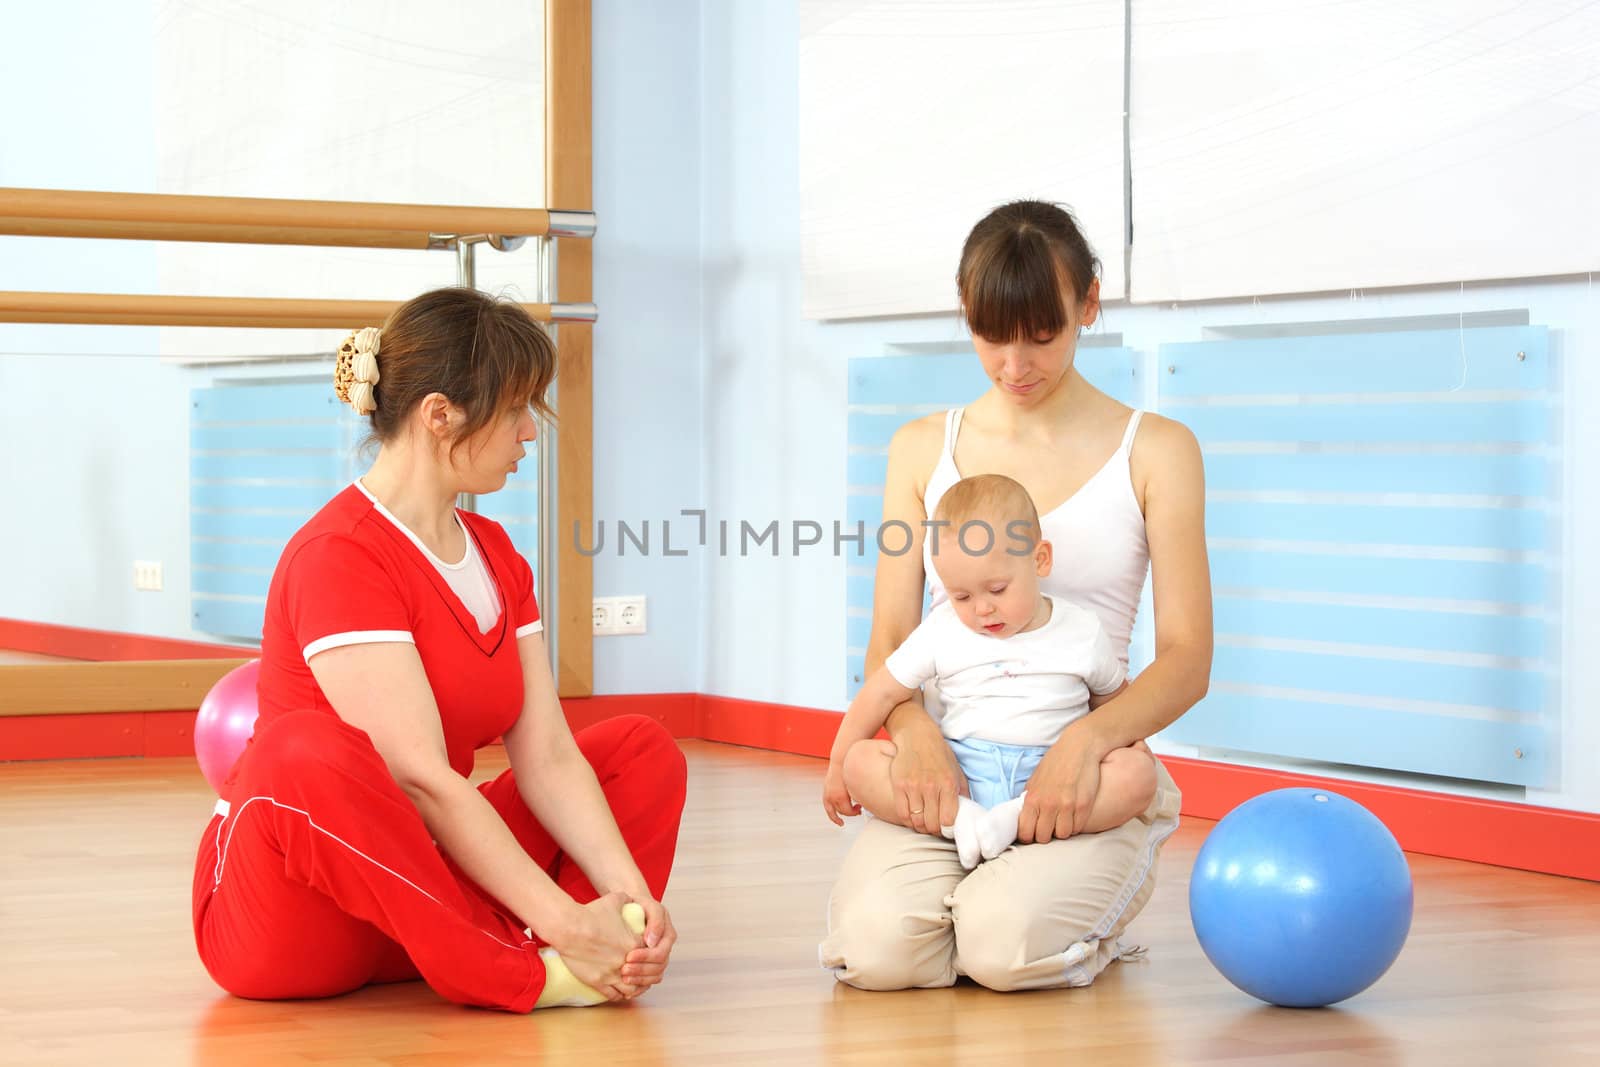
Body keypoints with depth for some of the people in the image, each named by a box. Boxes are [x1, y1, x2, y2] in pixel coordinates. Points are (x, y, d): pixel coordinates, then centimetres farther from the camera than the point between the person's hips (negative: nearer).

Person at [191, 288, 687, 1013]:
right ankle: (524, 976, -31)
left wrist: (627, 894, -16)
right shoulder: (338, 557, -19)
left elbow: (546, 756, 0)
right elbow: (421, 777, -26)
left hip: (421, 881, 9)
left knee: (641, 750, 4)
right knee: (309, 754, -39)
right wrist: (563, 922, -29)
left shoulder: (494, 556, 10)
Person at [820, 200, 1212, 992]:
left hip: (1082, 780, -2)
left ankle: (1085, 912, 6)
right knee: (875, 944, -27)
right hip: (945, 773, 2)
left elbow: (1186, 658, -1)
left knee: (1009, 946, -30)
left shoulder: (1154, 452, 5)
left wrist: (1088, 740, -22)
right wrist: (914, 734, -16)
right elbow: (889, 639, 9)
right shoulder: (923, 449, 14)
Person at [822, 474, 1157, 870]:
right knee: (860, 761, -22)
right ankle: (957, 817, -37)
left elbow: (1113, 698, 20)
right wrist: (837, 767, 11)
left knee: (1138, 775, -30)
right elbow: (883, 693, 9)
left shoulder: (1081, 633, 4)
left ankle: (1018, 819, -37)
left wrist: (1134, 744, 2)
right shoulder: (942, 630, 4)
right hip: (956, 773, 1)